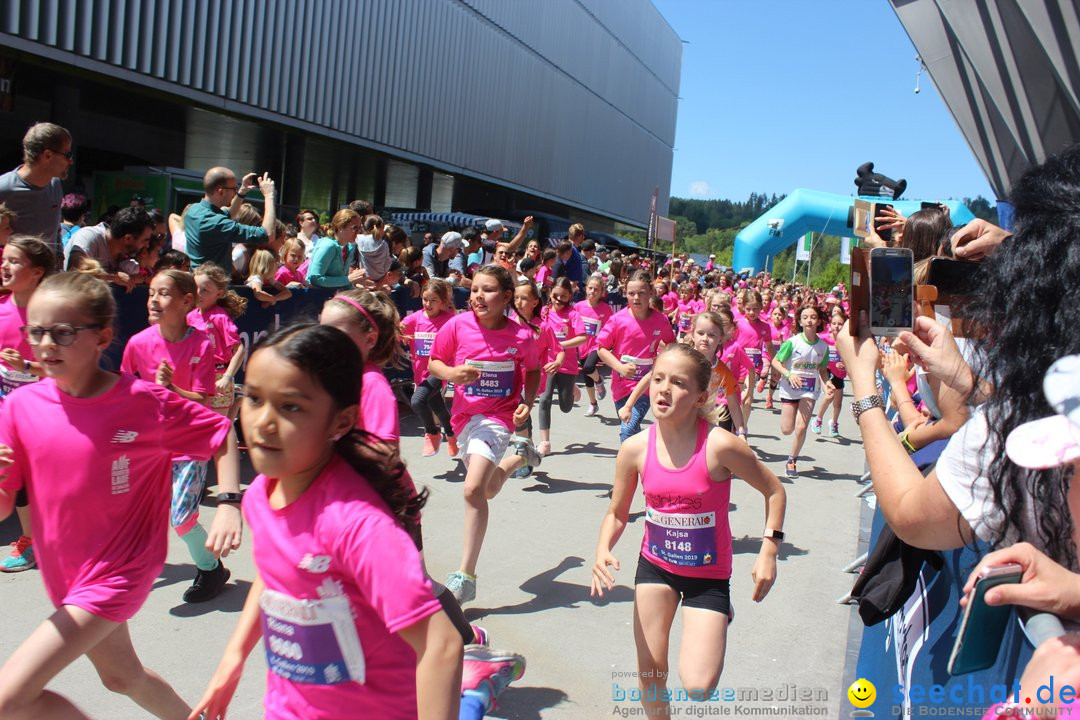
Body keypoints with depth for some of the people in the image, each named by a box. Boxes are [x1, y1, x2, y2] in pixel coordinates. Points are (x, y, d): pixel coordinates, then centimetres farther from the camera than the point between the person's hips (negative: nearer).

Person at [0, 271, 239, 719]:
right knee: (122, 676, 25)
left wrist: (228, 506, -18)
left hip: (119, 572, -6)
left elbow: (222, 434, -6)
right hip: (62, 572, 6)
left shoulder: (145, 401, -18)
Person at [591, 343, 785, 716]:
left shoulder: (720, 446, -24)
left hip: (708, 572, -2)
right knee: (650, 677, 7)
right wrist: (603, 551, -18)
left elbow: (774, 491, -8)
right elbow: (617, 513, 0)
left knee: (698, 688, -8)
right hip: (655, 564, 3)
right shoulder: (636, 448, -14)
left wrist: (768, 549, -14)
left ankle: (720, 617, 22)